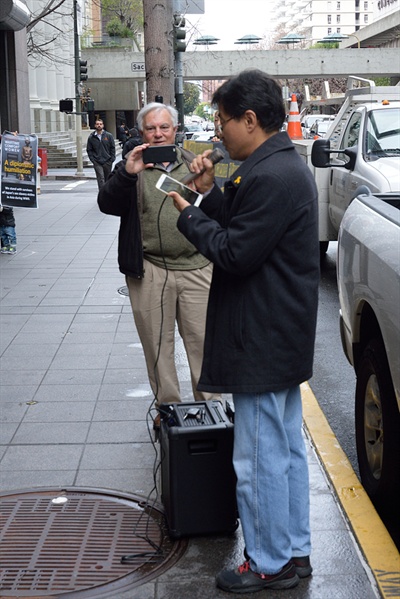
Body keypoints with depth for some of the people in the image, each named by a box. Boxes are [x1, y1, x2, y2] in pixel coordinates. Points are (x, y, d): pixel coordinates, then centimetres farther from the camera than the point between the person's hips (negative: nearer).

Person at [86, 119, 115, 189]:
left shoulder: (109, 136, 4)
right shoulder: (91, 137, 4)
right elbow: (89, 150, 7)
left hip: (107, 162, 1)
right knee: (101, 179, -12)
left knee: (108, 179, 10)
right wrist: (92, 159, -5)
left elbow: (112, 148, 5)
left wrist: (112, 159, -3)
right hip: (97, 163, -1)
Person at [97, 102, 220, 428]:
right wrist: (126, 174, -25)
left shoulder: (194, 164, 12)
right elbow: (107, 204, -10)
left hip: (196, 269, 1)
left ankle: (209, 404, 15)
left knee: (203, 340, 3)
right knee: (158, 344, 7)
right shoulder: (131, 167, 5)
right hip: (149, 271, -1)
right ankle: (167, 407, 20)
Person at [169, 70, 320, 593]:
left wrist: (188, 215, -9)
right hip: (284, 339, 11)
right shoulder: (282, 166, 12)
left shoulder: (271, 177, -22)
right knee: (287, 448, 18)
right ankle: (295, 552, 31)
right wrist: (209, 193, 2)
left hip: (263, 344, -11)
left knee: (260, 459, 0)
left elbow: (235, 254, -22)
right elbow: (243, 229, 15)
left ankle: (270, 565, 14)